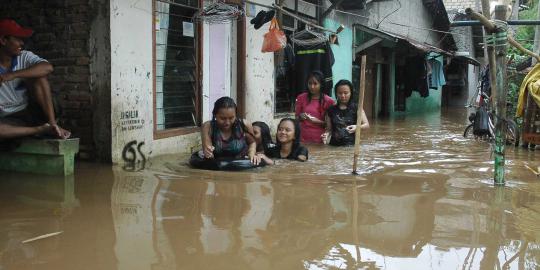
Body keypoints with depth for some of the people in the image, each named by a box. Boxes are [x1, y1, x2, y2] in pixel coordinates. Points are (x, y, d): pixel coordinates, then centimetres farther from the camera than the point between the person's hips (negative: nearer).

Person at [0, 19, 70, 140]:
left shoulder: (24, 57, 0)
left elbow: (48, 67, -23)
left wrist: (14, 75, -29)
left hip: (29, 113, 2)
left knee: (37, 76, -19)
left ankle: (52, 124, -24)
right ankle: (42, 129, -26)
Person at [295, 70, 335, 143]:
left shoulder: (328, 101, -1)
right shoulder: (301, 98, 4)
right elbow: (296, 118, 12)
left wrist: (317, 121, -15)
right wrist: (301, 117, -10)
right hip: (302, 138, 1)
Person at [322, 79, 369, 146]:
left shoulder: (356, 108, 3)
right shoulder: (331, 110, 10)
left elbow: (367, 125, -3)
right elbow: (329, 129, 14)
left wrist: (357, 127, -23)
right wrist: (326, 134, -7)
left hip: (351, 145, -2)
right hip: (334, 145, 2)